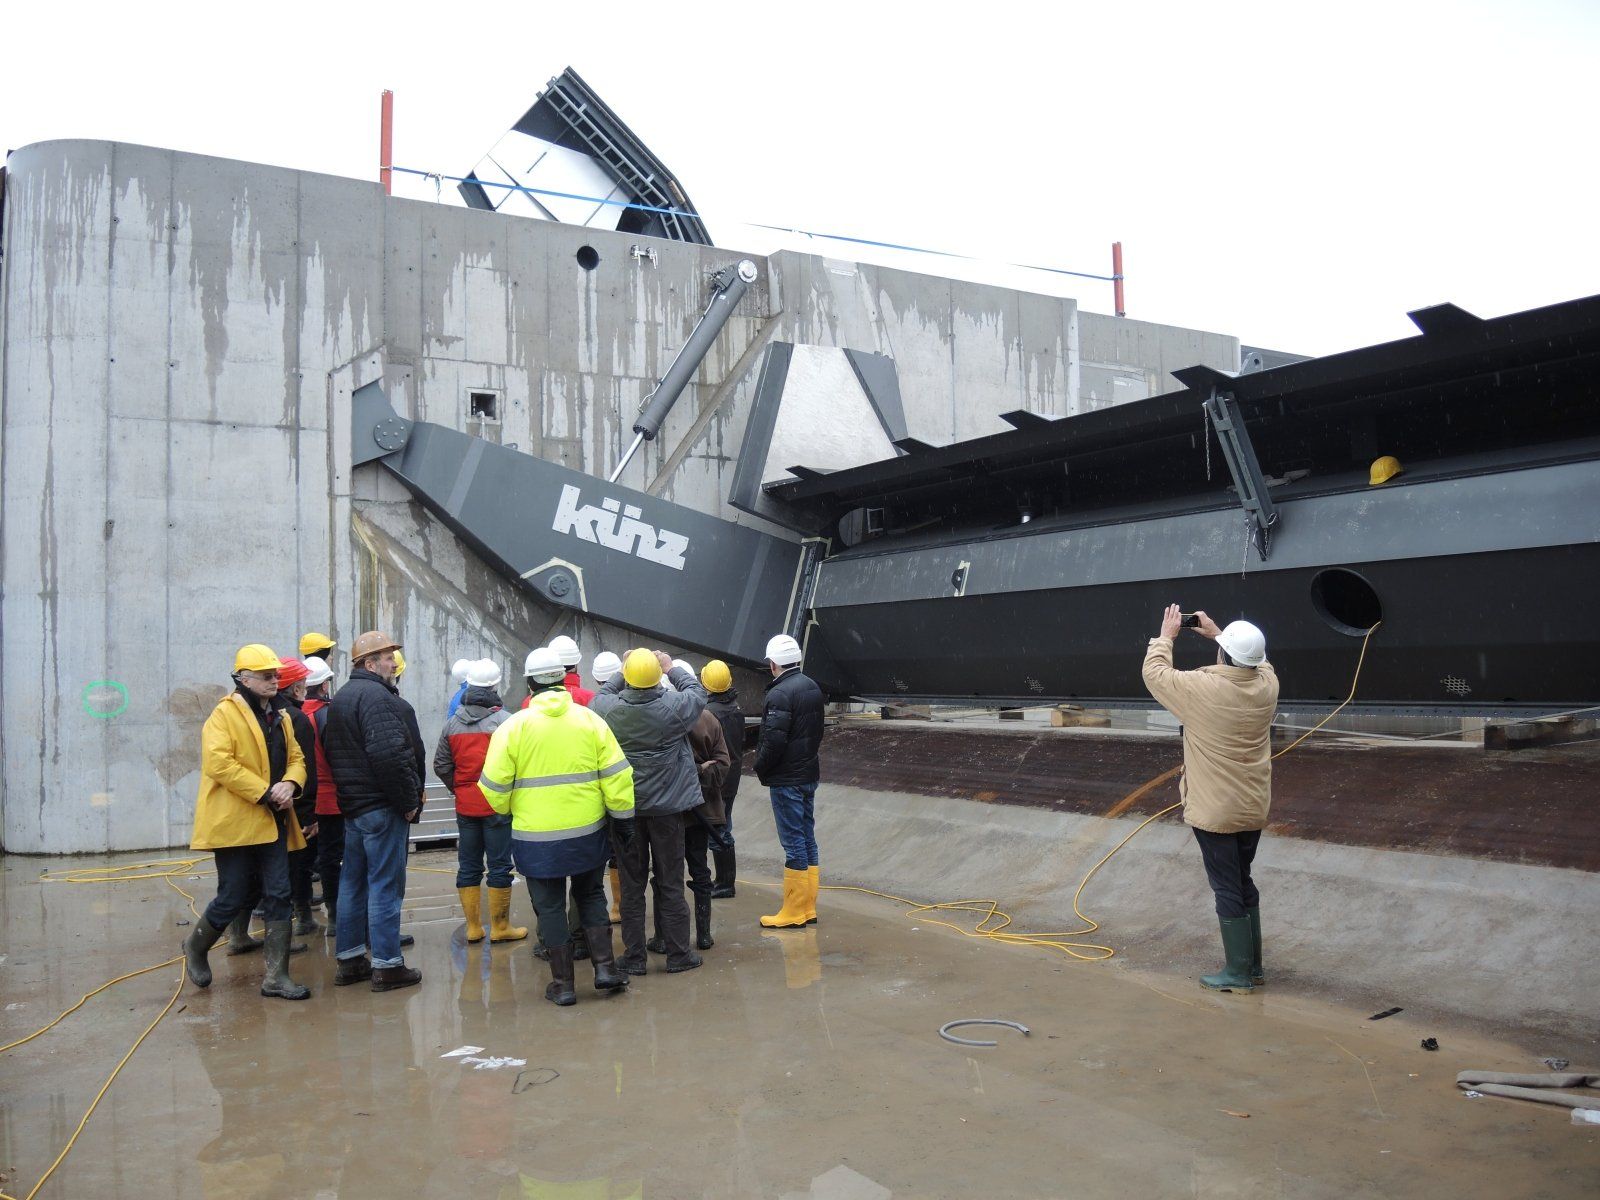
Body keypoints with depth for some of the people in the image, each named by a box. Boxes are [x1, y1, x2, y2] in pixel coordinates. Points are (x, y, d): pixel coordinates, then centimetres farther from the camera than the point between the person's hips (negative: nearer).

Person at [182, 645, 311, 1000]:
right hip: (235, 822, -7)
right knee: (234, 897, 2)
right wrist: (265, 792, -20)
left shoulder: (279, 718, 16)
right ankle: (195, 946, 32)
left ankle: (276, 976, 7)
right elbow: (219, 763, -20)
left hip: (272, 822, 7)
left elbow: (296, 758, 15)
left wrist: (289, 784, -8)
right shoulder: (225, 714, -9)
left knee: (279, 895, 2)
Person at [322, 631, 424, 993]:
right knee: (385, 885, -3)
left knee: (353, 882, 15)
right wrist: (409, 799, -18)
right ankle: (386, 965, 2)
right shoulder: (376, 697, -17)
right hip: (382, 807, -10)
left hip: (351, 805, 10)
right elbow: (390, 754, -27)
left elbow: (330, 750, 22)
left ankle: (349, 960, 23)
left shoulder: (340, 698, 16)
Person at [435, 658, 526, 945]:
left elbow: (441, 765, 8)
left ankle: (473, 926, 17)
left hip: (465, 806, 5)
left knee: (468, 866, 12)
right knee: (500, 865, 3)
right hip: (497, 804, -5)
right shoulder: (505, 720, -13)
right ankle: (500, 927, 8)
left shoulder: (452, 723, 4)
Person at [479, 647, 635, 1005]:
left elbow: (494, 787, -5)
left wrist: (506, 809, 15)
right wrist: (623, 818, 8)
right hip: (588, 832, 2)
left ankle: (563, 983, 15)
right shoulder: (590, 720, -1)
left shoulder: (514, 727, -7)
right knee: (591, 896, 21)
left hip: (537, 837, -2)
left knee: (550, 907, 10)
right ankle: (605, 967, 15)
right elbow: (616, 775, -2)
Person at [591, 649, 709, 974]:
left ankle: (633, 957, 15)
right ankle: (678, 954, 17)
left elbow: (602, 695, 10)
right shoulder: (673, 706, -17)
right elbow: (697, 692, 3)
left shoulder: (609, 708, -14)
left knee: (631, 884, 10)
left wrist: (622, 671, 17)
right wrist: (672, 669, 15)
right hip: (667, 807, -1)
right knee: (670, 882, 9)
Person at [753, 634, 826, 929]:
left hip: (786, 780, -9)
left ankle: (793, 913, 3)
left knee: (794, 843, -4)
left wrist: (761, 768, -7)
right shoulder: (813, 688, 9)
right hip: (809, 774, 9)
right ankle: (808, 908, 20)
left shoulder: (780, 694, -19)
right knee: (808, 840, 13)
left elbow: (773, 740, -22)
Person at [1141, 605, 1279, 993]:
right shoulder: (1267, 684, -7)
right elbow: (1255, 661, 18)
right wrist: (1216, 634, 20)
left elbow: (1155, 673, -6)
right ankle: (1253, 965, 30)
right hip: (1254, 810, 6)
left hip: (1215, 812, -6)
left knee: (1228, 890, 4)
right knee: (1243, 882, 20)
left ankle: (1239, 973, 13)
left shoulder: (1202, 688, -22)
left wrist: (1166, 635, 7)